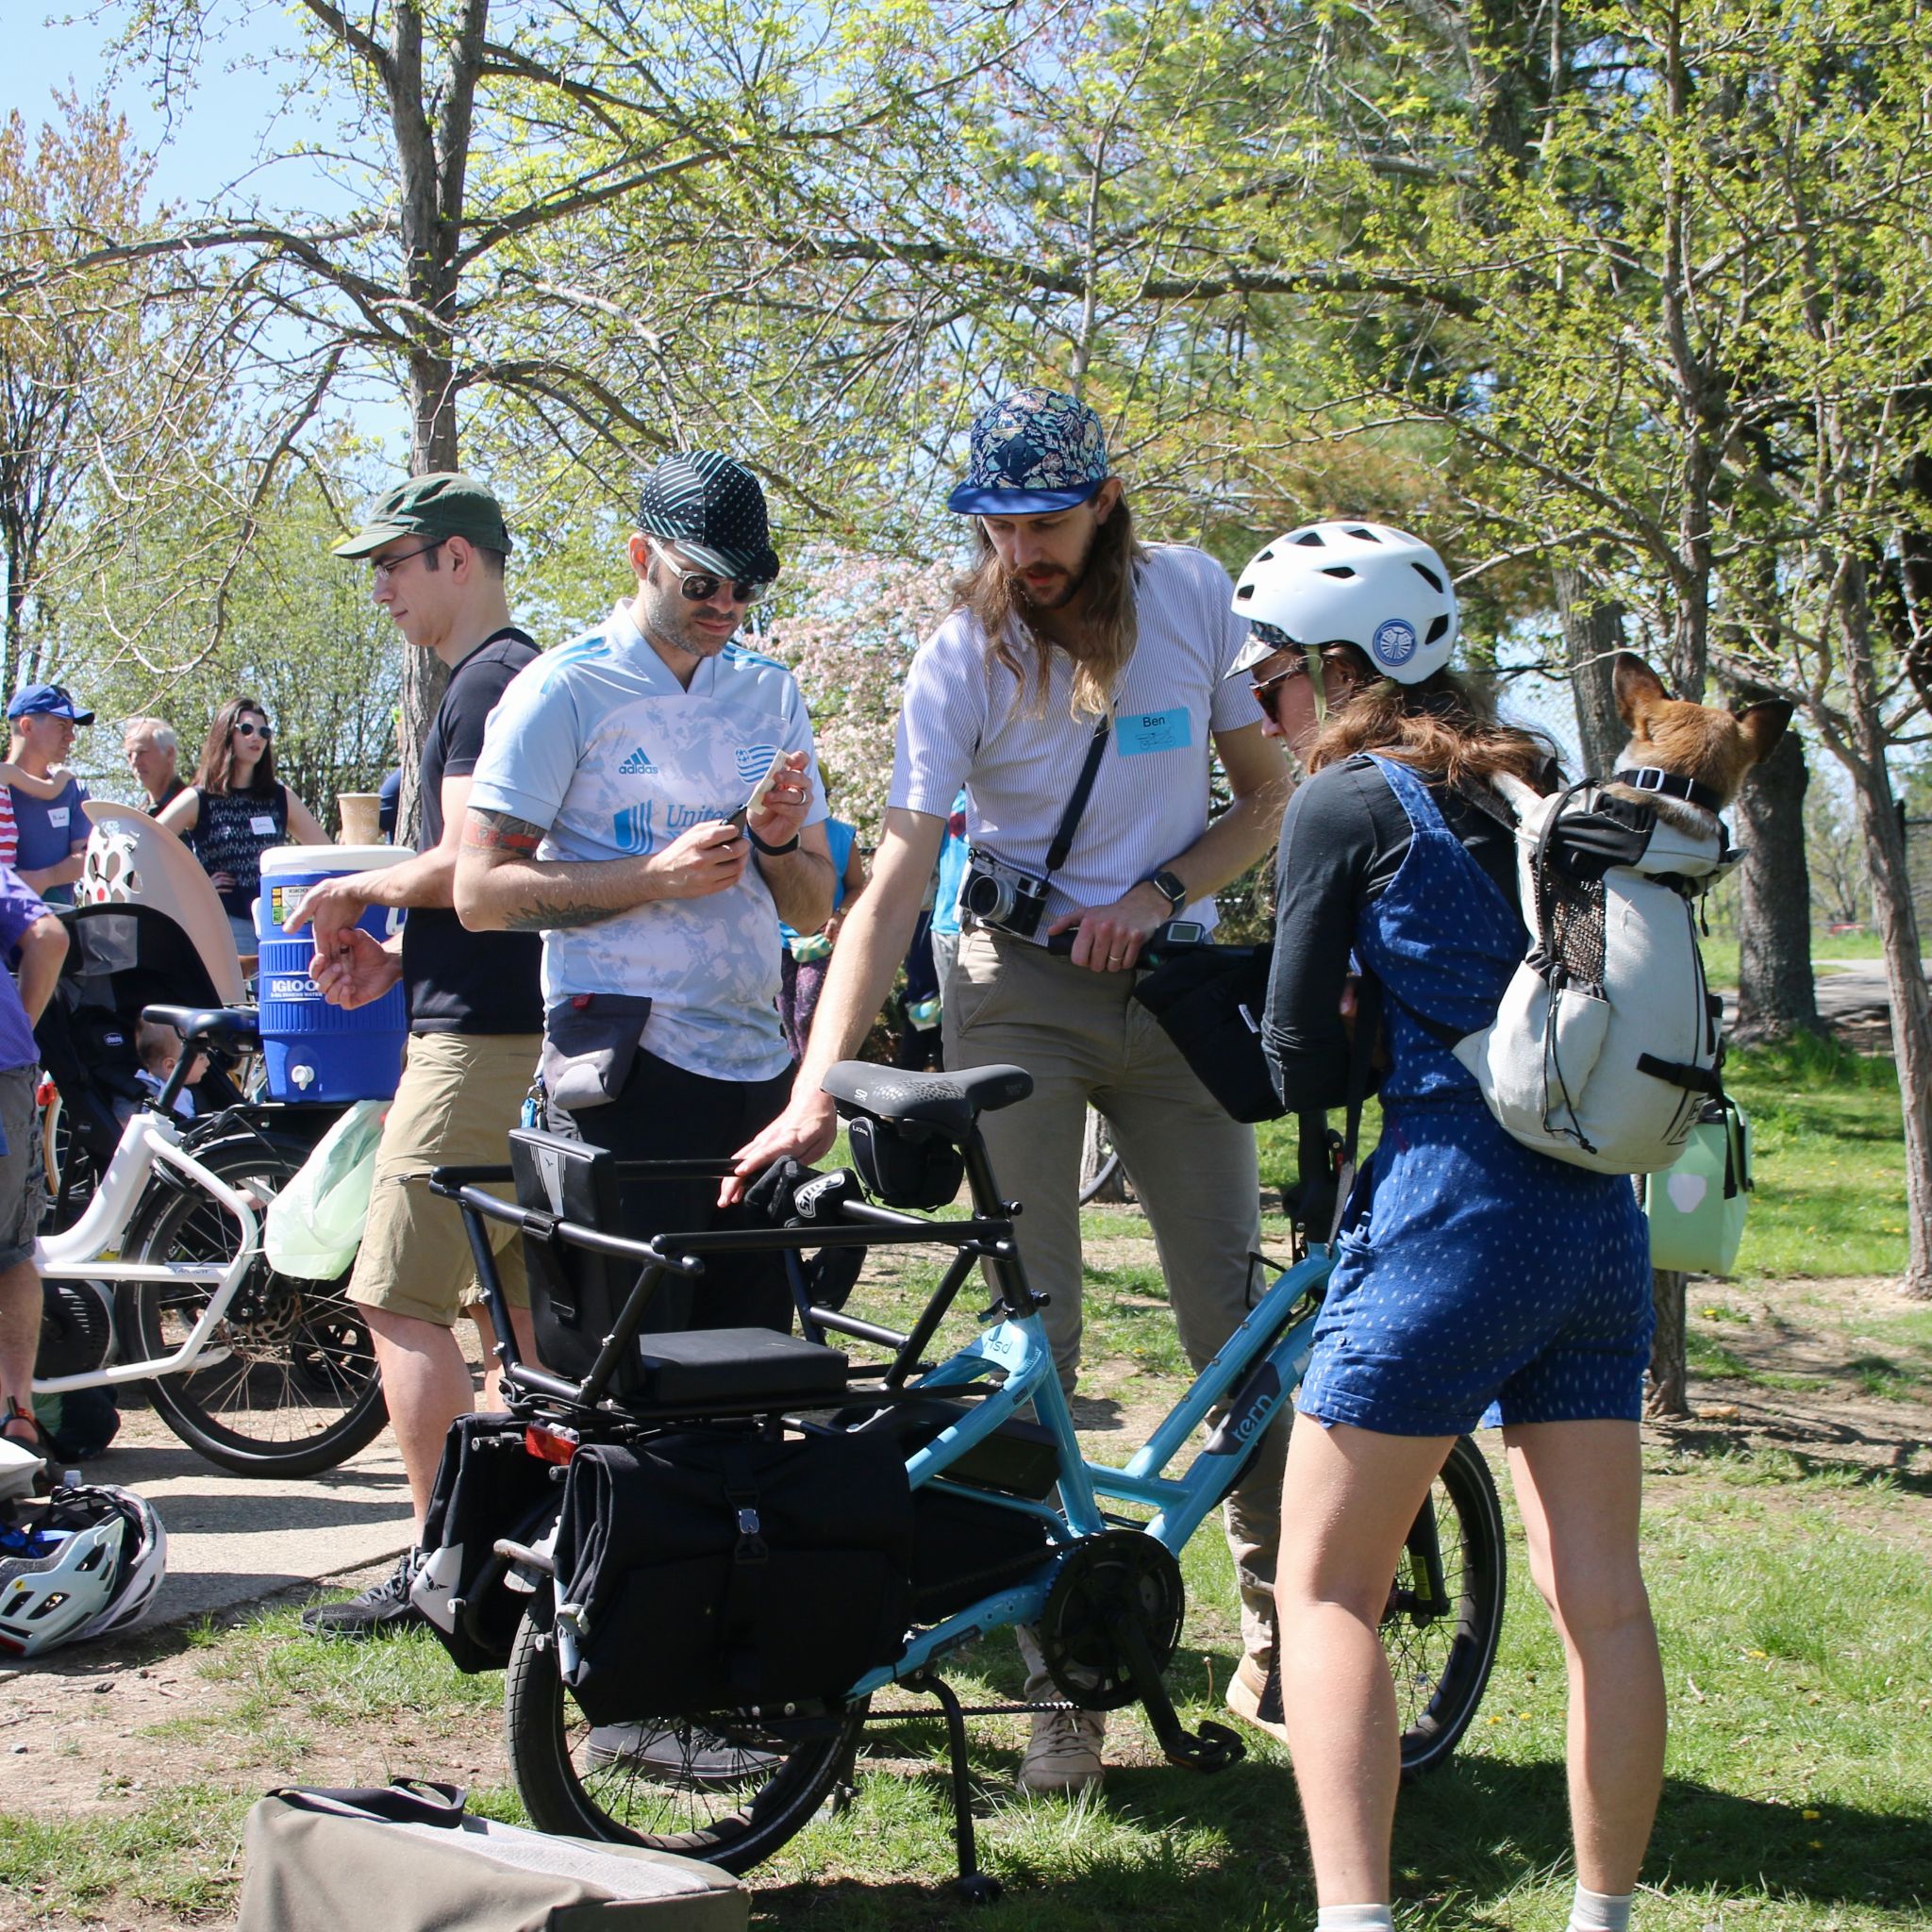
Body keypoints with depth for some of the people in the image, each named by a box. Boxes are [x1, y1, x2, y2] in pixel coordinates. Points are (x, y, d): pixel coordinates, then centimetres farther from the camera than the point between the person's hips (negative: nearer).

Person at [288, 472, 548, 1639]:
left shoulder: (489, 681, -14)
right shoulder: (522, 675, 19)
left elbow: (470, 866, -23)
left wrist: (358, 890, -6)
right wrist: (396, 957, 13)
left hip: (479, 1041, -11)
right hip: (525, 1028, 11)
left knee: (403, 1301, -6)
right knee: (518, 1299, 13)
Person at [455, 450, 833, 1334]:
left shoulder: (771, 693, 14)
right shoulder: (566, 689, -3)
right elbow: (480, 890, -8)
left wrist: (776, 842, -6)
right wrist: (658, 874, -16)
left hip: (757, 1065, 6)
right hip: (628, 1070, -6)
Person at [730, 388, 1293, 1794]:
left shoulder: (1193, 596, -2)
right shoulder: (964, 654, -10)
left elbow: (1268, 795, 8)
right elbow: (894, 884, -17)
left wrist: (1159, 892, -11)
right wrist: (817, 1089, -27)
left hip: (1169, 985, 2)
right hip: (1021, 994, -2)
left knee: (1237, 1323, -1)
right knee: (1028, 1339, -5)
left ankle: (1281, 1636, 14)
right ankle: (1063, 1682, 3)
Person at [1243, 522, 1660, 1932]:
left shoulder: (1347, 804, -5)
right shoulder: (1538, 791, 15)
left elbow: (1302, 1057, -4)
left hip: (1451, 1217, -7)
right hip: (1601, 1220, 7)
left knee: (1328, 1588, 1)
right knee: (1603, 1598, 10)